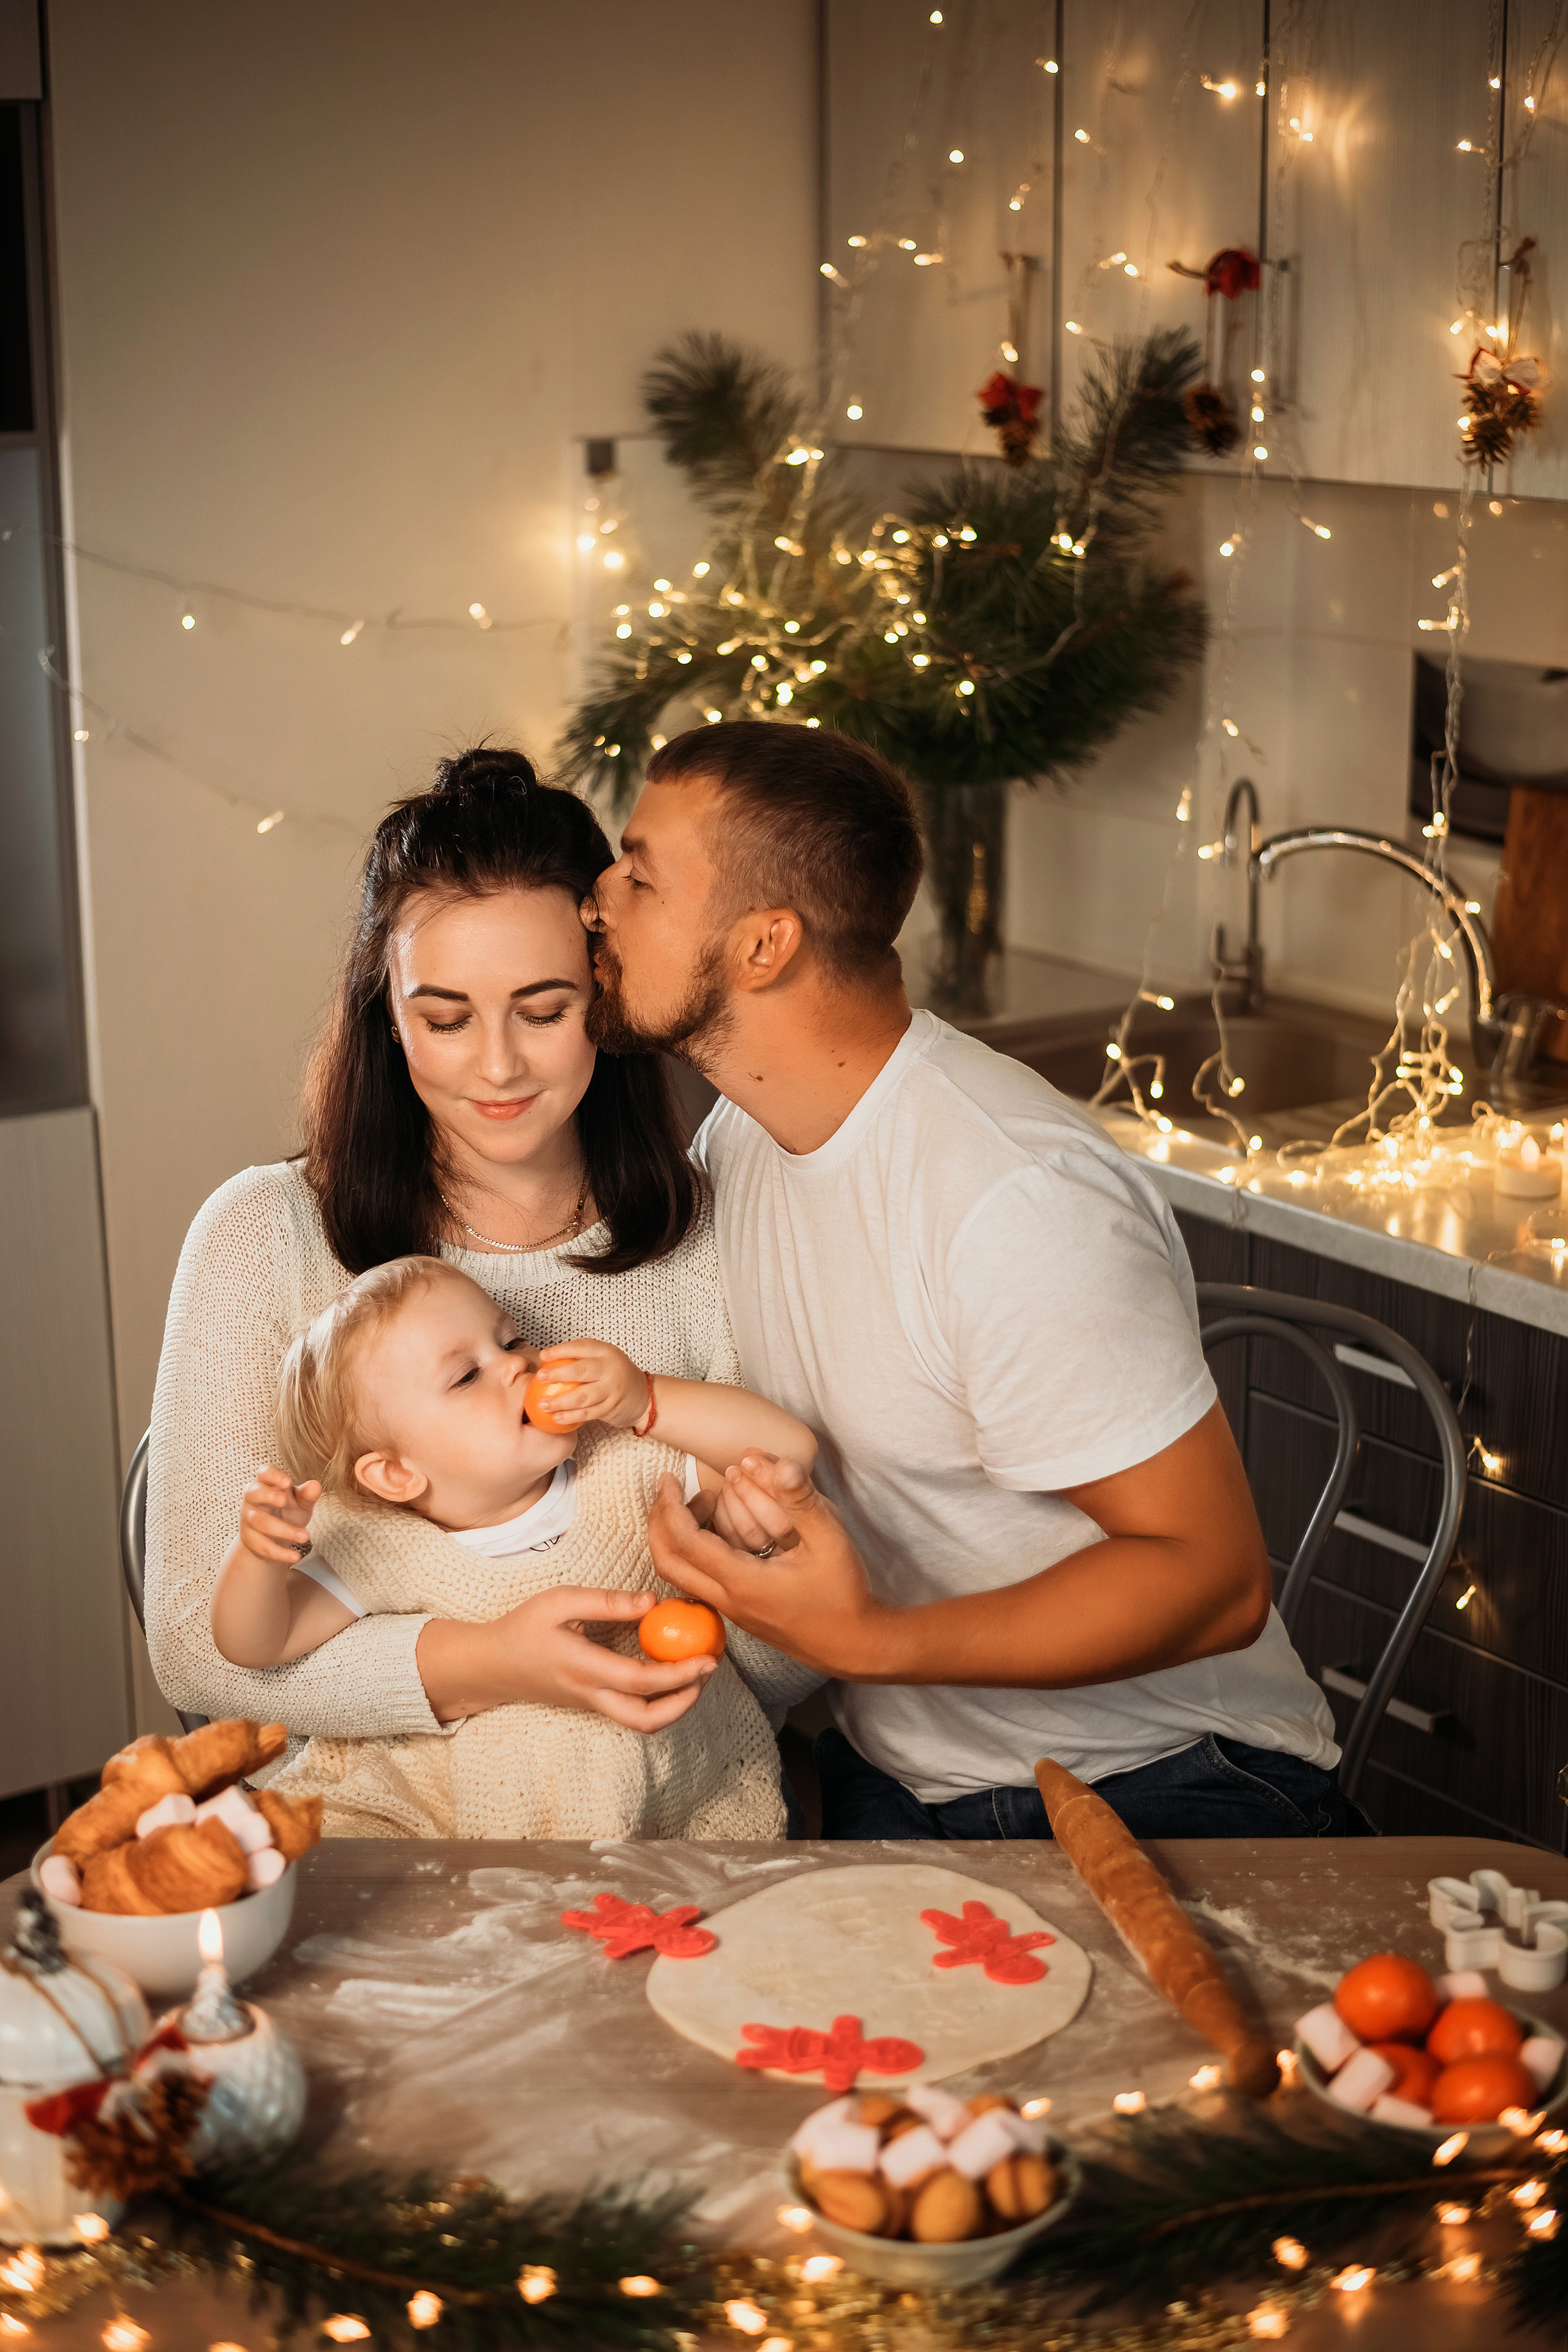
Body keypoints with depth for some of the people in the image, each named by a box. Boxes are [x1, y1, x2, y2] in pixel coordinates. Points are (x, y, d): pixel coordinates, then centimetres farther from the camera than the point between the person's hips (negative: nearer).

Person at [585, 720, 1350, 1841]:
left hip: (1153, 1786, -8)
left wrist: (871, 1642, -33)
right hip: (890, 1778, 8)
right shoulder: (738, 1136, 3)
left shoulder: (1016, 1195, -25)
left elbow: (1212, 1578, -23)